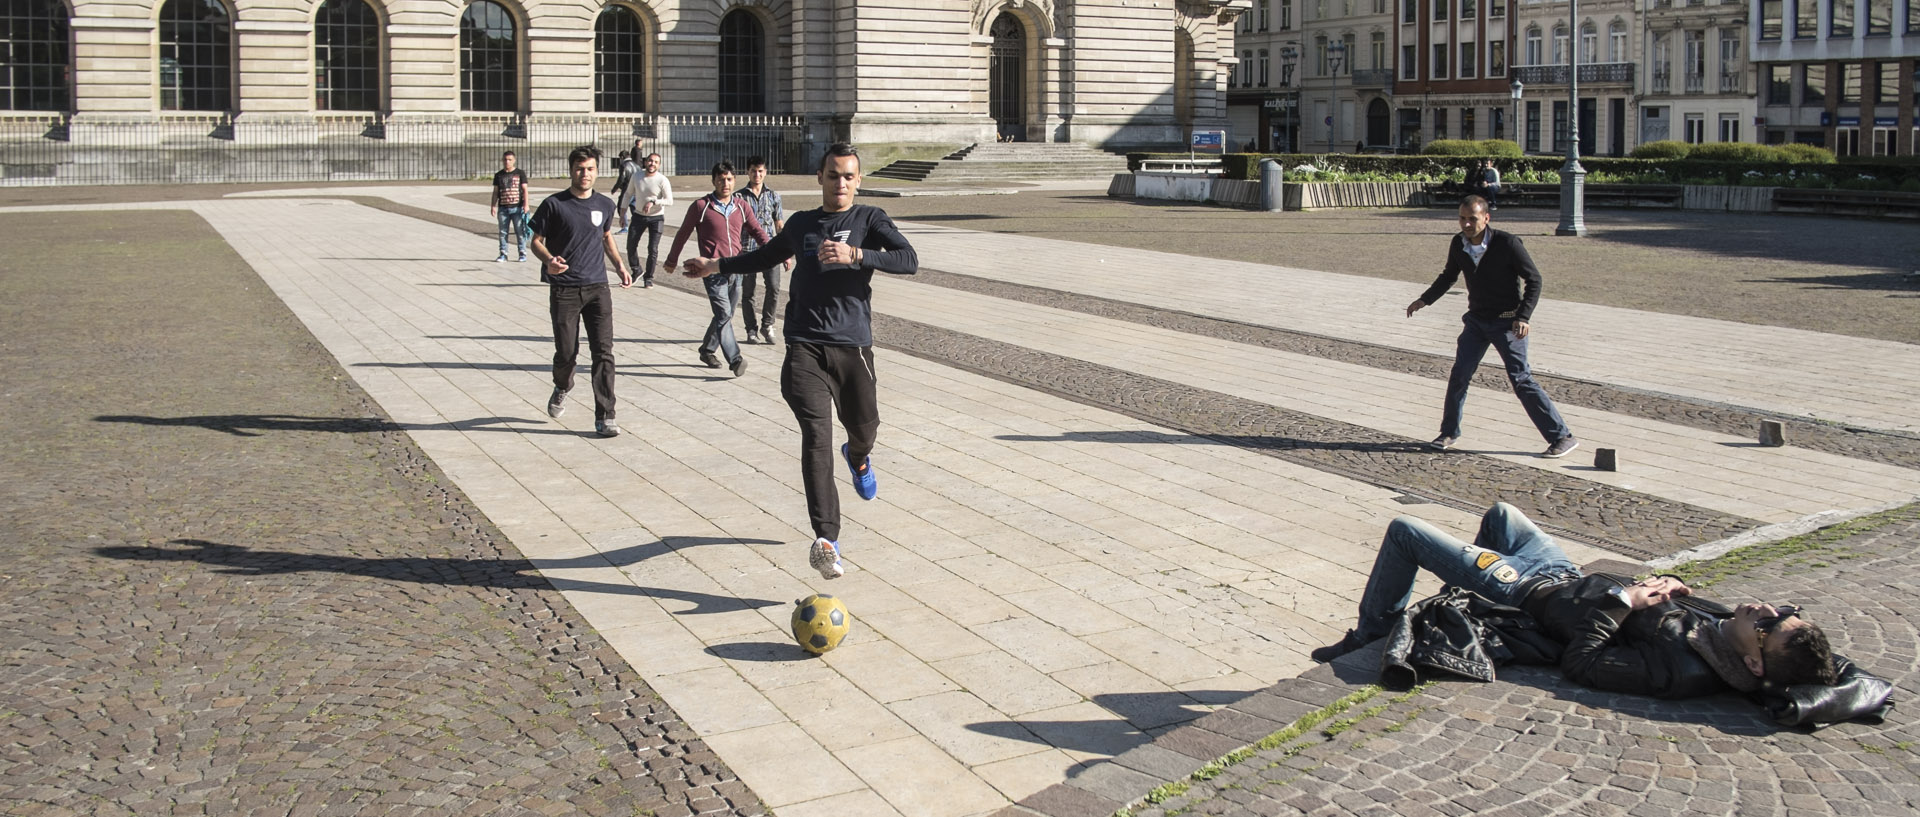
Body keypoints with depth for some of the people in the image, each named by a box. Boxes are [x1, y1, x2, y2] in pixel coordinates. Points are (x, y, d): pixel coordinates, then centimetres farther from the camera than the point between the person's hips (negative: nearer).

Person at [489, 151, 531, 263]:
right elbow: (495, 192, 14)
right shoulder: (499, 175, 11)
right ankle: (503, 254, 9)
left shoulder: (520, 173, 5)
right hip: (503, 208, 2)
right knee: (503, 232, 3)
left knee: (520, 232, -2)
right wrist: (493, 206, 6)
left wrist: (526, 204, -7)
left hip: (517, 208, -2)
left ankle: (522, 253, 6)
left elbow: (524, 190, 3)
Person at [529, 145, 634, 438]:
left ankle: (605, 417, -2)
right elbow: (536, 240, 0)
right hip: (564, 290, -2)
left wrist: (620, 264, 12)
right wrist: (549, 260, -20)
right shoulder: (554, 205, -5)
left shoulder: (605, 205, 7)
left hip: (597, 287, 2)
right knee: (566, 352, 3)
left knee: (603, 351, -6)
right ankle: (562, 388, 38)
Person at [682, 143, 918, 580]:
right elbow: (767, 256, 36)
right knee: (816, 434, -15)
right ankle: (826, 539, -22)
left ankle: (858, 457, 52)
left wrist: (855, 255, -21)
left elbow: (909, 260, -11)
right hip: (805, 346, 1)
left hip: (852, 346, 0)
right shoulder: (801, 224, 16)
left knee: (864, 427, 10)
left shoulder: (869, 220, 6)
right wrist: (716, 265, 40)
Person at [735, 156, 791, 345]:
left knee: (774, 287, -15)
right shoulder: (739, 197, 4)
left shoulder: (773, 197, 10)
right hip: (747, 250, -1)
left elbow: (780, 226, 12)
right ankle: (752, 330, 16)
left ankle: (767, 324, 3)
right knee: (747, 292, 3)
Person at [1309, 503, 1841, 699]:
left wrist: (1622, 600, -29)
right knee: (1500, 512, 33)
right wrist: (1663, 586, -15)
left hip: (1529, 593, -8)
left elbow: (1580, 663, -32)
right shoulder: (1716, 630, -17)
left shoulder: (1678, 670, -39)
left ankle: (1368, 637, 24)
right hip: (1570, 575, 8)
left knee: (1403, 531, 1)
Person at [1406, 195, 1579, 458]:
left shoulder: (1507, 243, -18)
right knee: (1459, 376, 1)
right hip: (1476, 319, 6)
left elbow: (1534, 280, -12)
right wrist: (1425, 299, 10)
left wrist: (1524, 317, -22)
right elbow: (1449, 276, 19)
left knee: (1521, 380, -10)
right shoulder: (1458, 245, -2)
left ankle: (1562, 437, -4)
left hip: (1507, 322, -5)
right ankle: (1449, 434, 18)